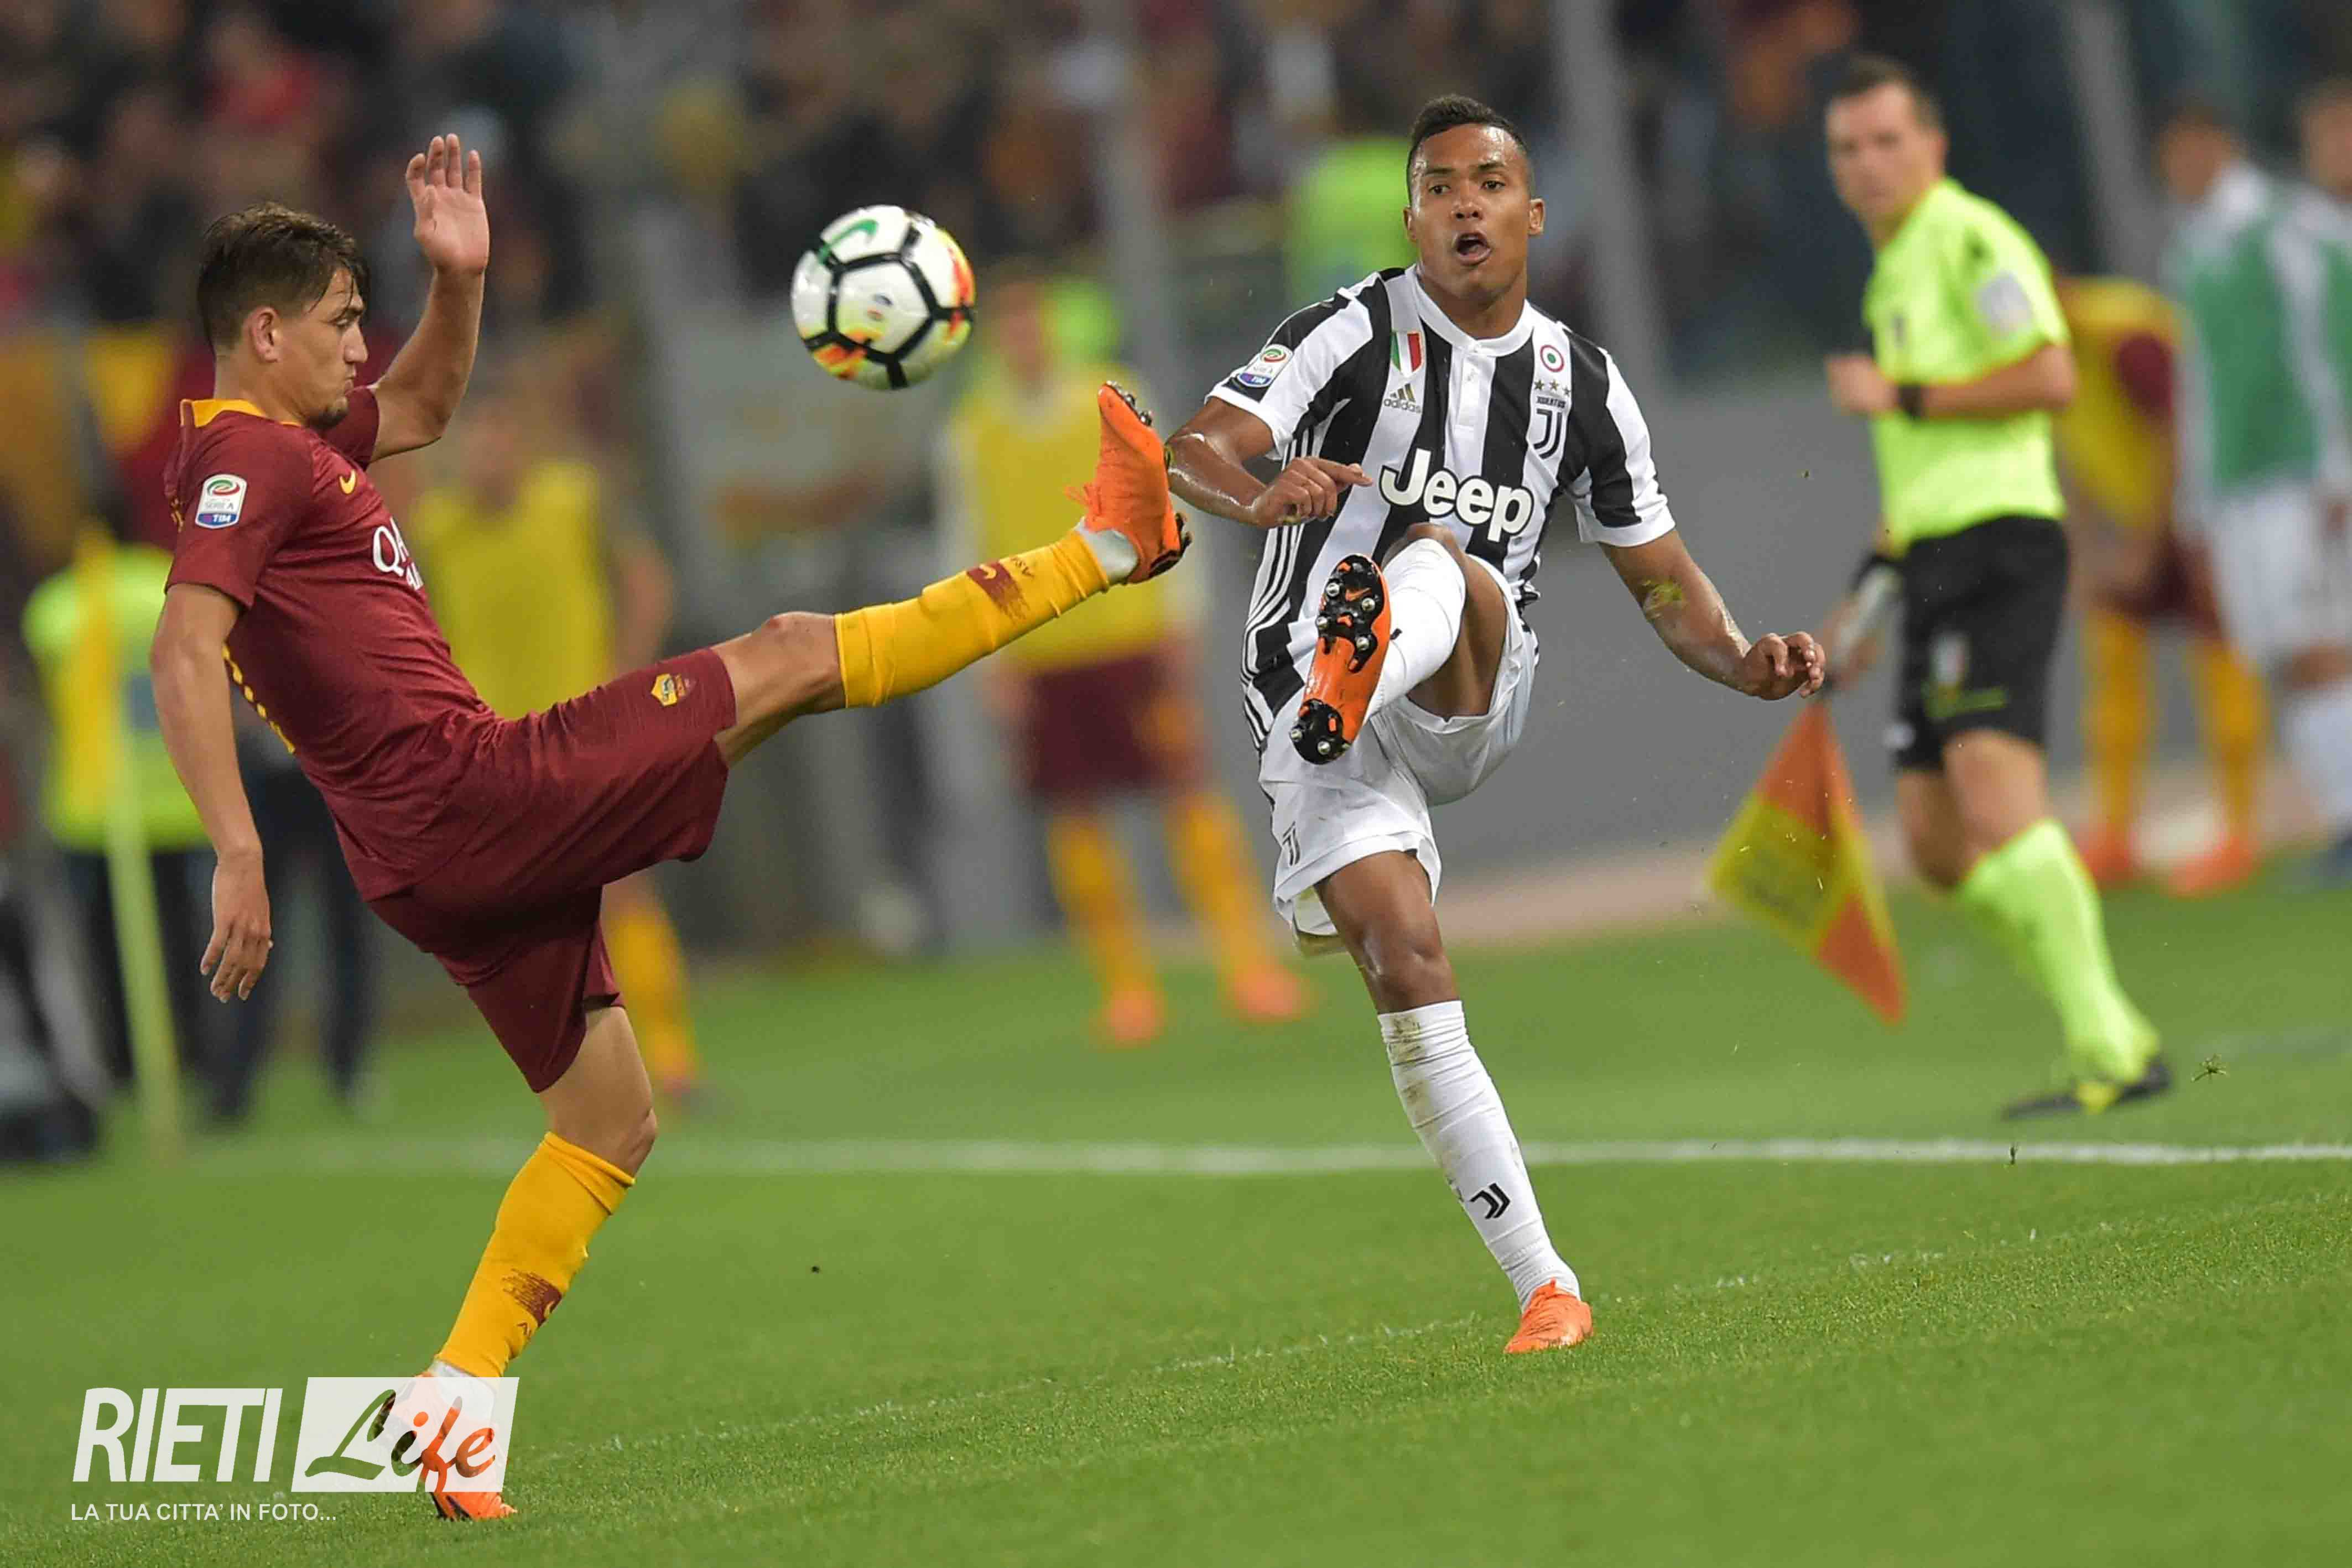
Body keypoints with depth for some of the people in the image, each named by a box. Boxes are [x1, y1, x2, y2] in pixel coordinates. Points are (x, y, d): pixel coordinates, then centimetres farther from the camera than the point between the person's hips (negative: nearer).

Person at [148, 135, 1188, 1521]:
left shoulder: (290, 445, 18)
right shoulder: (247, 459, -11)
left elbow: (426, 405, 37)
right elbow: (186, 650, -25)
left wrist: (461, 277, 18)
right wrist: (238, 850, -34)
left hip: (445, 854, 10)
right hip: (469, 786, -10)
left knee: (612, 1120, 17)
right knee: (789, 658, -2)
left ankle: (456, 1394, 10)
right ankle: (1108, 543, 7)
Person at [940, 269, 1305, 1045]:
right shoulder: (970, 435, 4)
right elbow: (969, 550, 5)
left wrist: (1177, 621, 1)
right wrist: (995, 660, -1)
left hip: (1137, 637, 0)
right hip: (1040, 655, 1)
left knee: (1189, 792, -7)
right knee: (1074, 818, 1)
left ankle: (1245, 966, -5)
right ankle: (1127, 987, 8)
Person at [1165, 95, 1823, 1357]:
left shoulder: (1582, 385, 12)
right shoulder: (1357, 332, -1)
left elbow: (1661, 576, 19)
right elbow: (1194, 450, -15)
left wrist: (1744, 665, -2)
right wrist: (1260, 497, -39)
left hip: (1468, 705, 2)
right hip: (1306, 692, -2)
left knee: (1444, 562, -30)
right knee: (1404, 969, -18)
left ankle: (1359, 678, -68)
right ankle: (1546, 1288, -15)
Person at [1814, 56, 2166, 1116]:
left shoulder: (1969, 240, -5)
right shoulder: (1893, 273, 25)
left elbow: (2050, 376, -19)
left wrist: (1904, 396, -15)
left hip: (1997, 542, -10)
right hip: (1936, 563, 10)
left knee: (1992, 782, -22)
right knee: (1937, 845, 5)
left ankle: (2107, 1051, -24)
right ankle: (2115, 1032, 12)